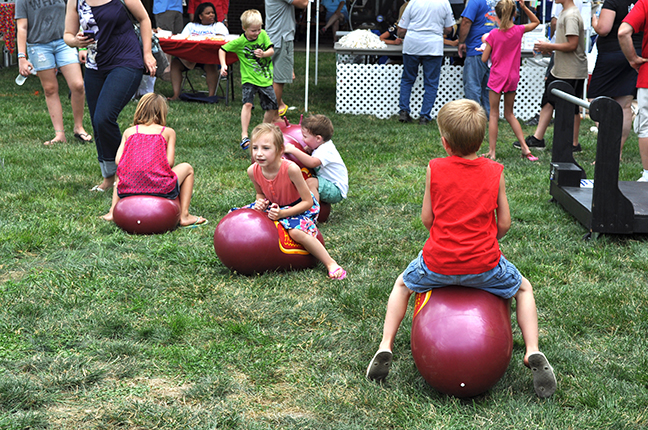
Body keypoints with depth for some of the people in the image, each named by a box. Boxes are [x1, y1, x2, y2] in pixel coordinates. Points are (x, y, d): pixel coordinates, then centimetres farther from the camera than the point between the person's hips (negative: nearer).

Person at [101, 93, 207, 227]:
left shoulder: (129, 131, 18)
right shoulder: (168, 132, 13)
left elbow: (118, 161, 9)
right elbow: (170, 162, 3)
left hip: (127, 191, 3)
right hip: (159, 188, -3)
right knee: (187, 168, 25)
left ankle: (112, 212, 26)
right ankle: (184, 216, 15)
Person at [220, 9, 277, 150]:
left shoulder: (263, 35, -3)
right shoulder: (239, 42, -11)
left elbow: (271, 50, 0)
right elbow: (222, 49, -1)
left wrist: (264, 53, -21)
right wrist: (223, 65, -15)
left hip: (265, 78, 4)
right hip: (249, 79, -4)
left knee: (272, 108, 6)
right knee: (248, 103, -24)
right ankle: (244, 137, -25)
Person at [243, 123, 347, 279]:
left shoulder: (290, 169, -34)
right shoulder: (253, 171, -19)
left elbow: (308, 202, -25)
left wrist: (282, 213, -35)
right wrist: (260, 202, -18)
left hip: (300, 206, -6)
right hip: (274, 206, 6)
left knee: (296, 231, -36)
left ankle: (331, 264, -20)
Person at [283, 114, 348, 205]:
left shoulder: (326, 150, -24)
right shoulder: (324, 146, 5)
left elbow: (312, 163, -44)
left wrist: (293, 150, -43)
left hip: (337, 191, -11)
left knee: (310, 182, -30)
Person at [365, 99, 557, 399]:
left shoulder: (435, 169, -4)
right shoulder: (495, 172, -1)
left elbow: (426, 219, 2)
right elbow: (504, 223, 1)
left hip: (438, 264, 0)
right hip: (484, 266, 0)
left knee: (402, 285, 30)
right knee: (523, 288, 27)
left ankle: (385, 348, 19)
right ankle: (533, 352, 9)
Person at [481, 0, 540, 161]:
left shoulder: (494, 34, -11)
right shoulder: (519, 30, -2)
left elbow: (484, 59, -7)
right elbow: (536, 22, 18)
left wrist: (487, 43, 9)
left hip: (497, 77, -3)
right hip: (512, 78, 3)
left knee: (494, 114, 3)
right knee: (509, 113, 17)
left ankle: (492, 152, 1)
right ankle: (525, 148, 9)